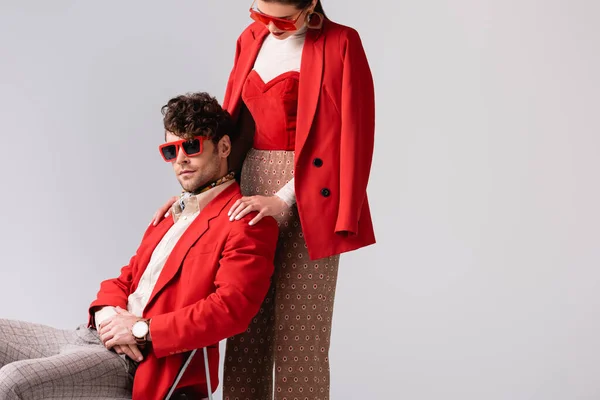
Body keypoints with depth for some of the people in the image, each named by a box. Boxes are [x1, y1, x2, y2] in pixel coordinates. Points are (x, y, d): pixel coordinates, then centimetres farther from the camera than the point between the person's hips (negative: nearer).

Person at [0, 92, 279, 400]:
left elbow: (231, 308, -19)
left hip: (145, 364, -9)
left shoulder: (247, 224, -7)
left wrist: (143, 330, -17)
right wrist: (107, 312, -3)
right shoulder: (172, 214, 23)